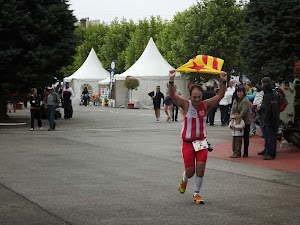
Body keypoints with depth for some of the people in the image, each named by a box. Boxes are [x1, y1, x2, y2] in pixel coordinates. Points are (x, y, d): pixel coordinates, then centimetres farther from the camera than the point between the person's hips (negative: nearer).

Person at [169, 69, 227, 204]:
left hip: (201, 142, 2)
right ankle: (184, 179, 38)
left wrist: (223, 82, -19)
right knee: (190, 172, 1)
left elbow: (219, 96, -4)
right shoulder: (185, 105, -7)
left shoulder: (205, 105, 1)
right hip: (187, 143, -2)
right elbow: (172, 95, -21)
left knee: (200, 169, -6)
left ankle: (197, 194, 12)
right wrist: (171, 81, -36)